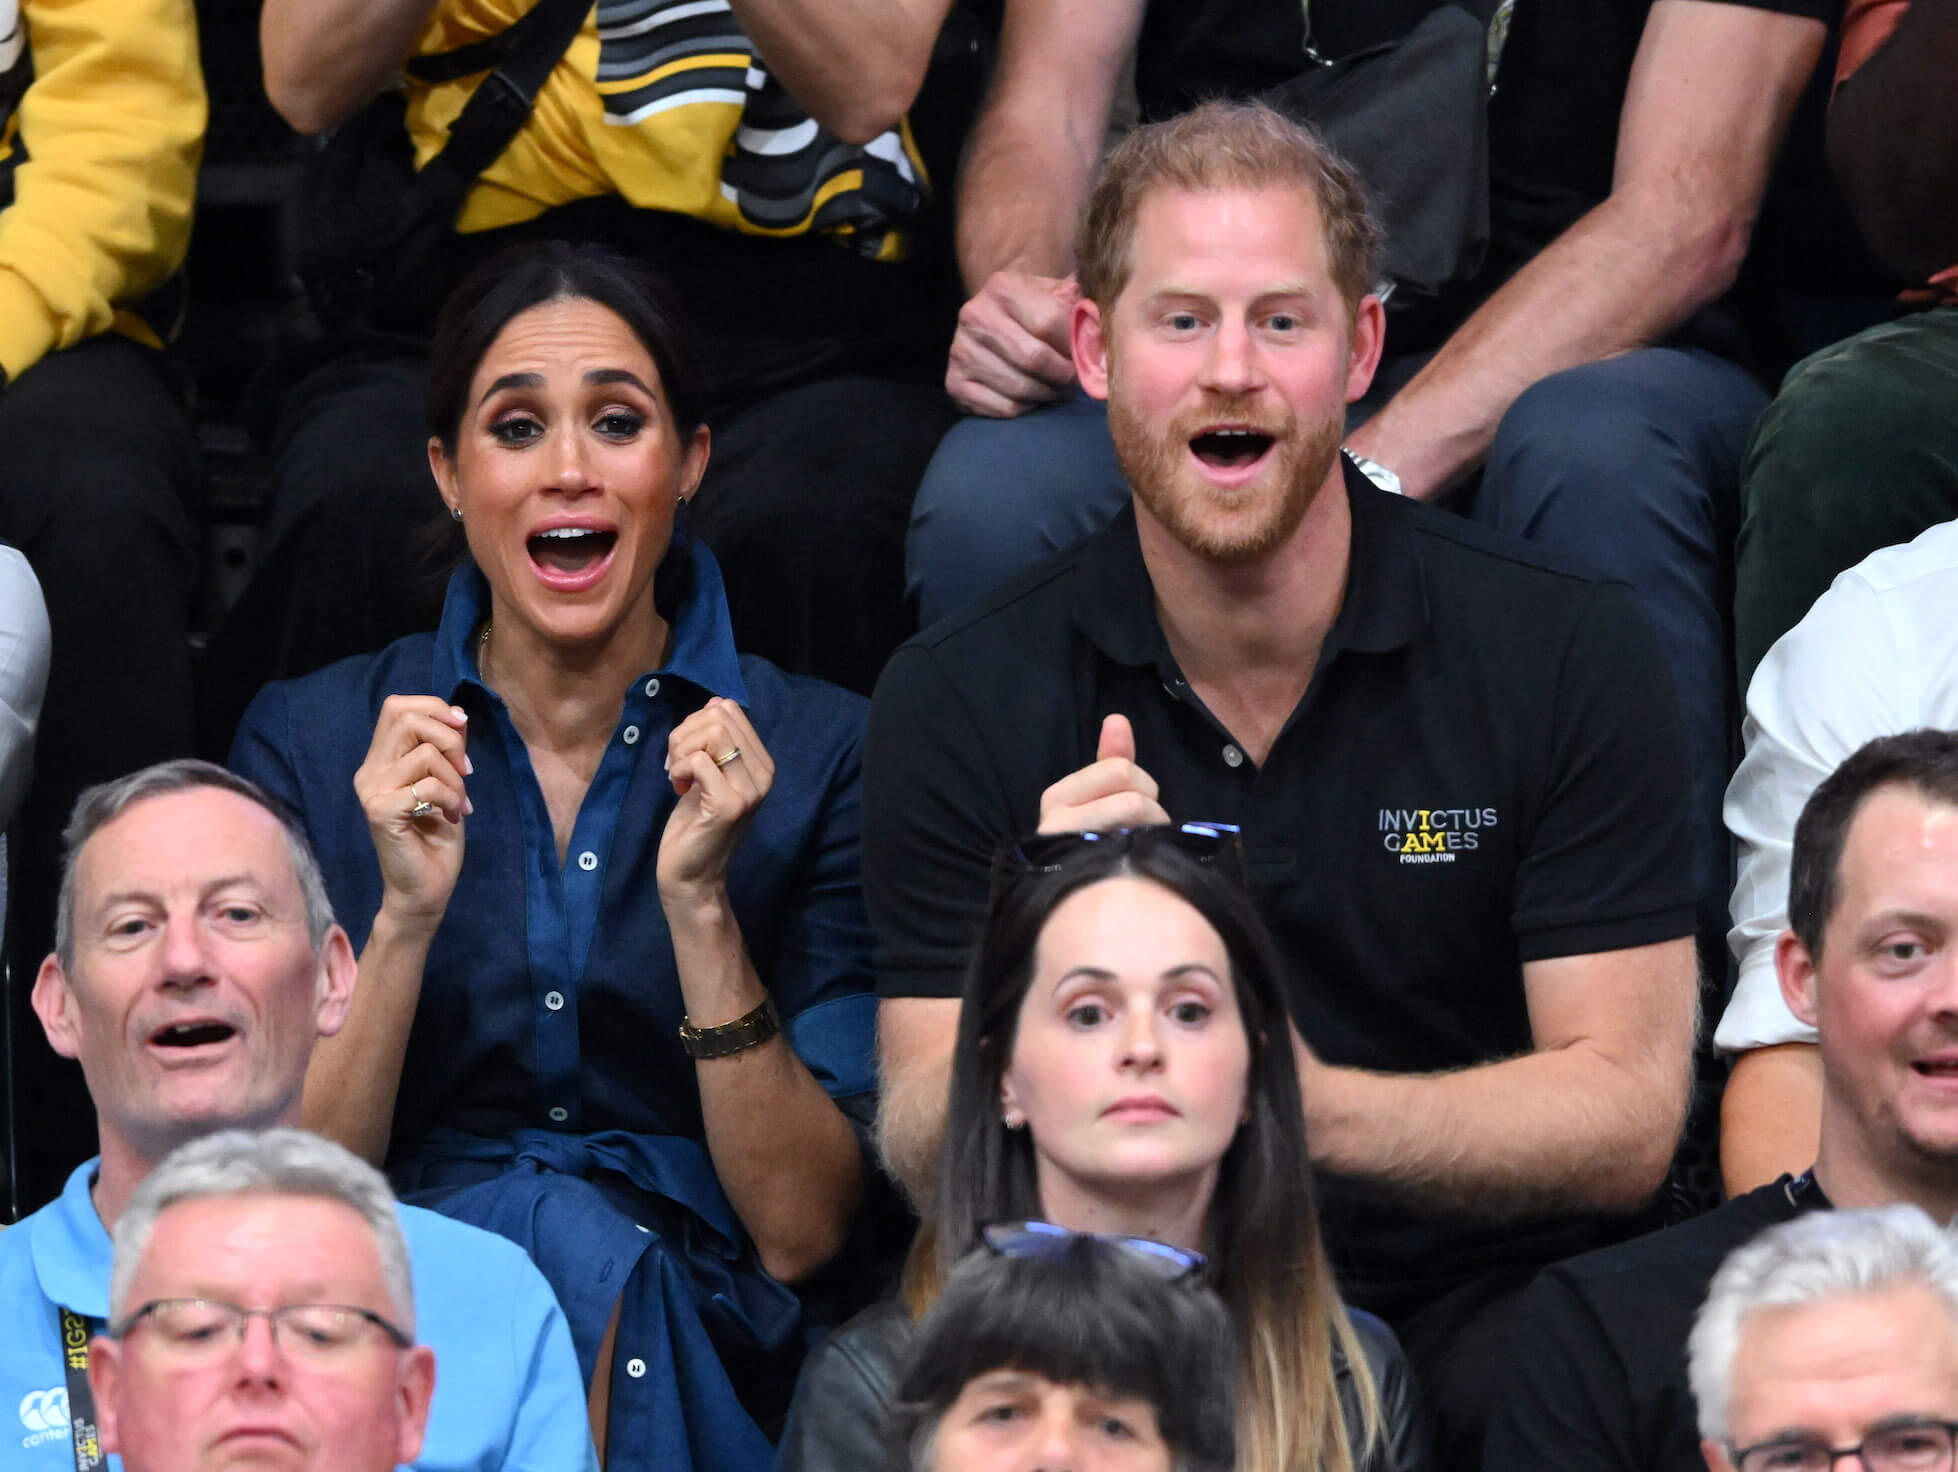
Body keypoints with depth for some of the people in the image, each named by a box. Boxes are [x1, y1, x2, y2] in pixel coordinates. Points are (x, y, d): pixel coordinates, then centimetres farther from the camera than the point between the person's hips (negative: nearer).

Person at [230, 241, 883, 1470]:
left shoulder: (817, 754, 1)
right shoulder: (311, 744, 4)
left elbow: (804, 1232, -5)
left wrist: (700, 904, -16)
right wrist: (407, 915, -16)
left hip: (705, 1348, 0)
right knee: (542, 1226, -32)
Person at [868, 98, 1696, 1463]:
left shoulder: (1569, 651, -2)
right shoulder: (958, 700, 1)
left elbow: (1625, 1120, -6)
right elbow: (929, 1170, -4)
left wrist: (1317, 1107, -24)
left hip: (1479, 1302, -1)